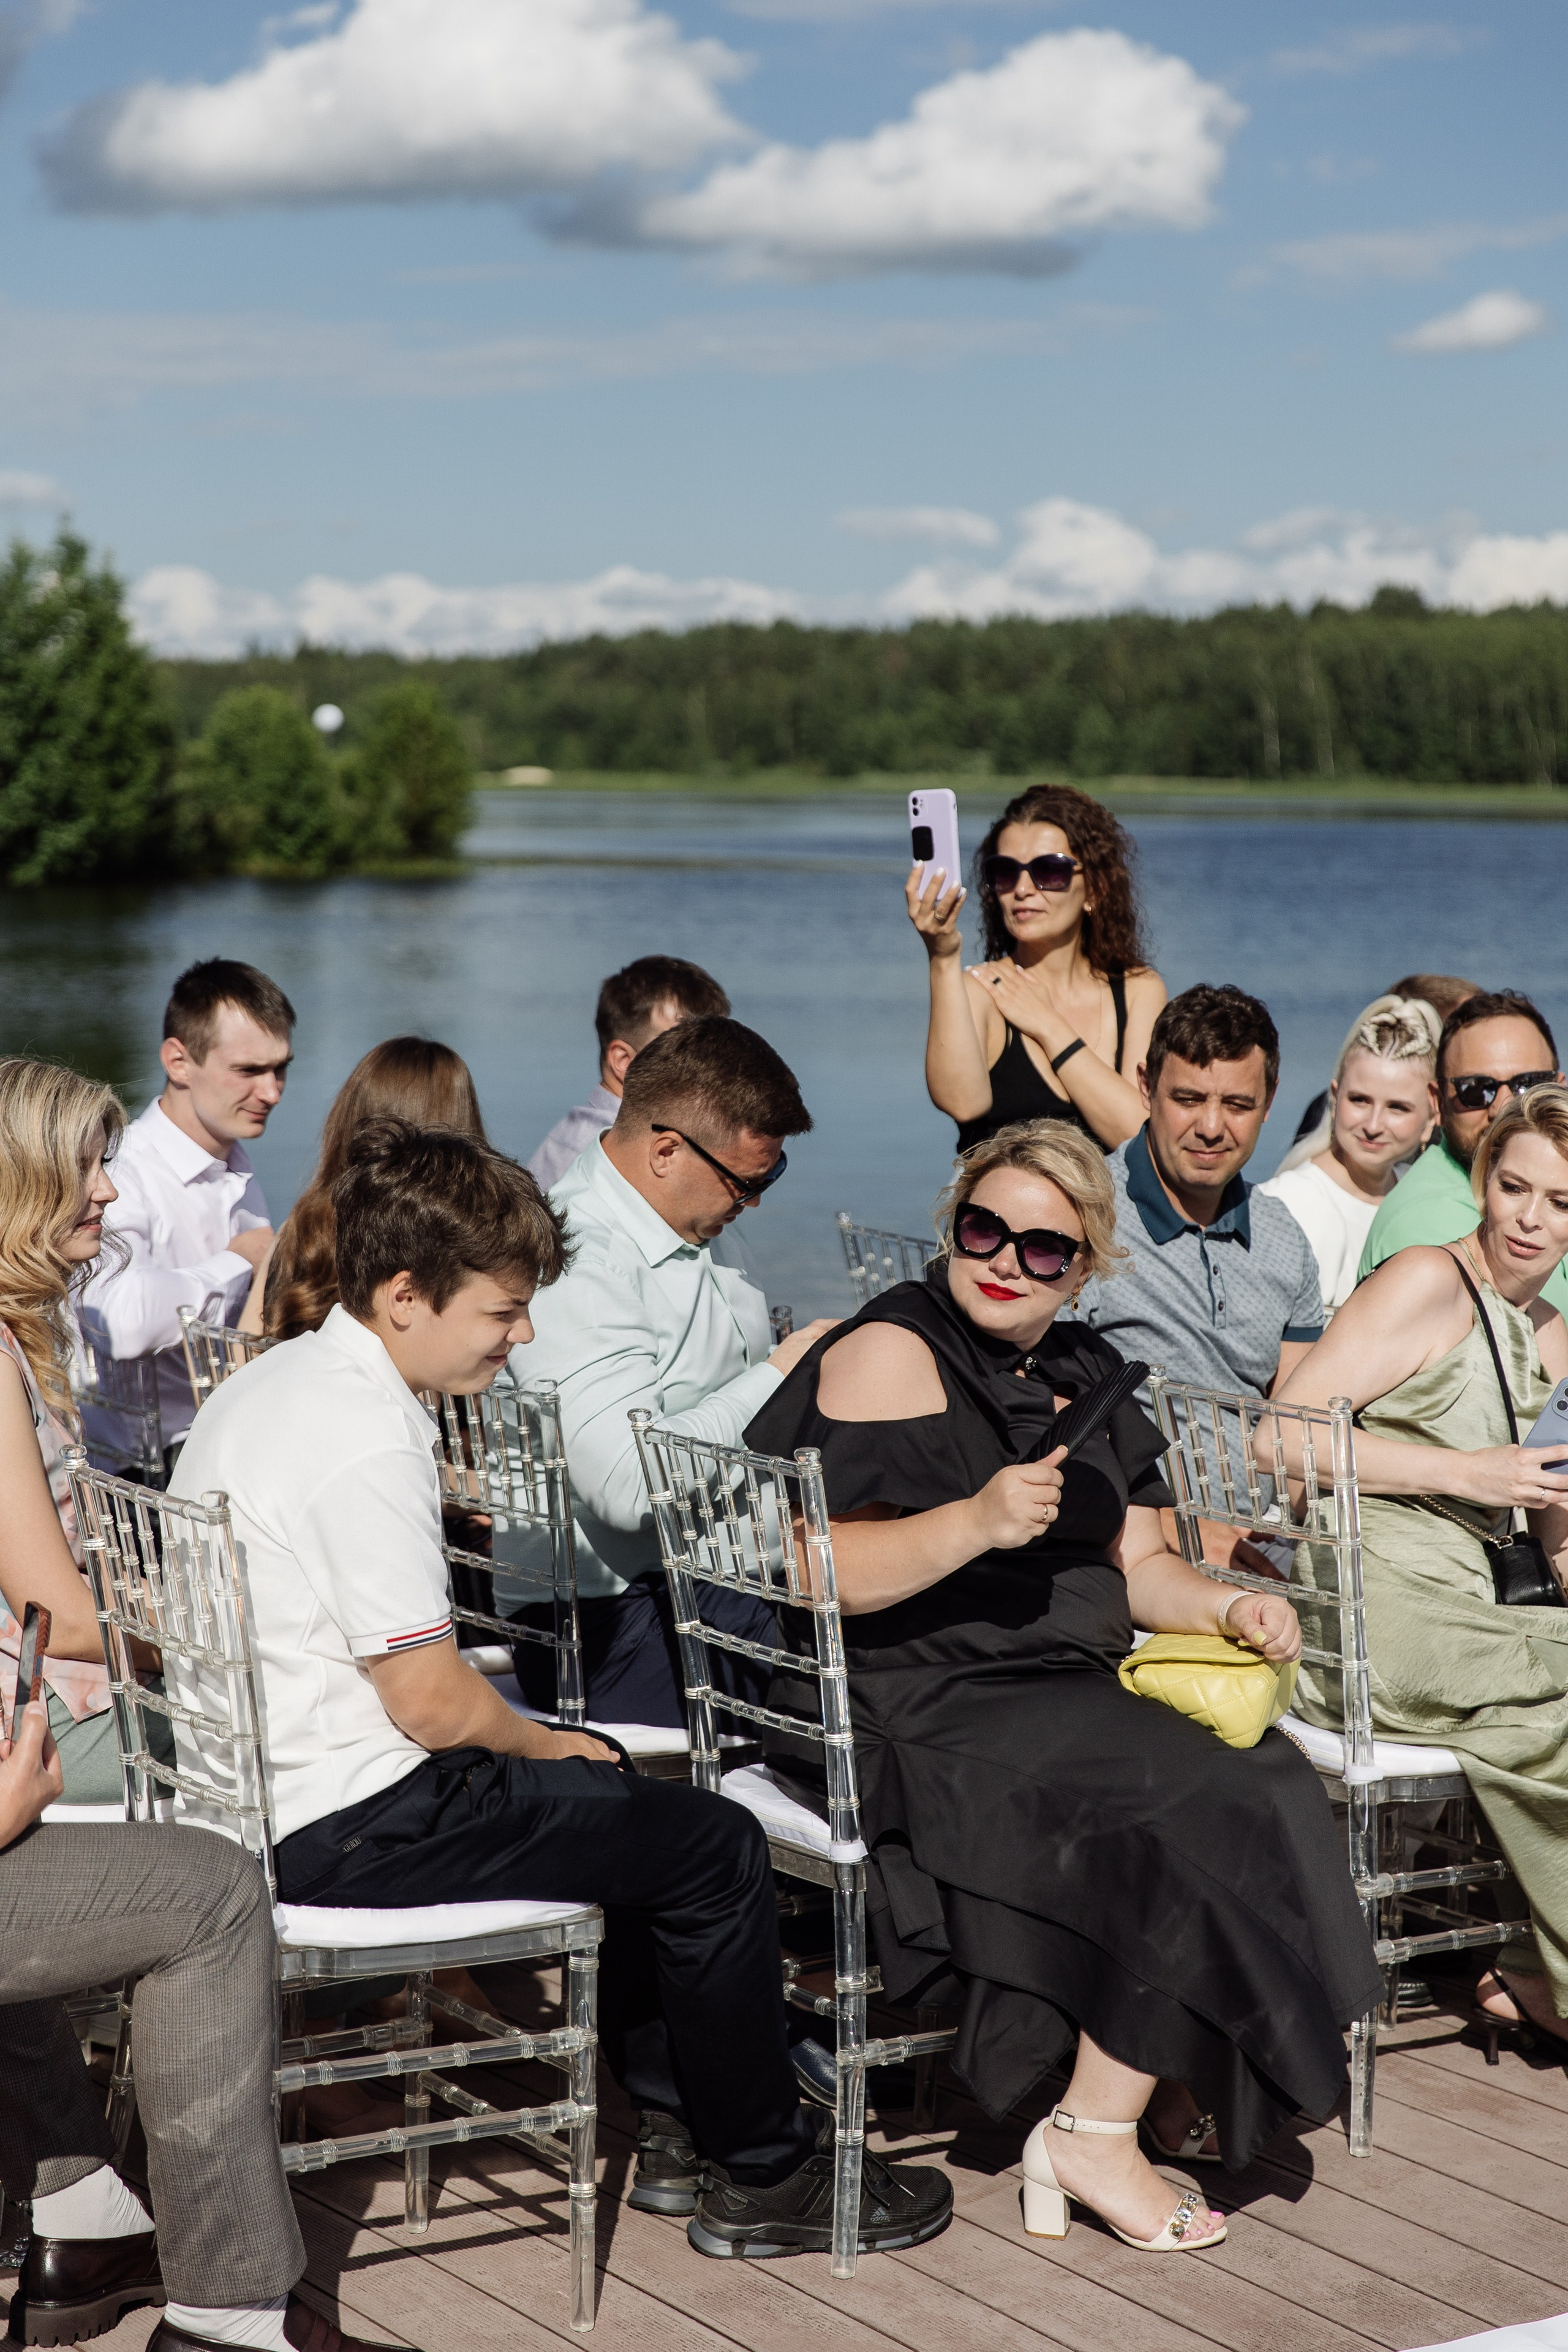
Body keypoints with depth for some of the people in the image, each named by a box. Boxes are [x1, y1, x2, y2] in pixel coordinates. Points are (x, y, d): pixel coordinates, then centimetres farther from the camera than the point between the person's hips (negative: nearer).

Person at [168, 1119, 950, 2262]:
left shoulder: (269, 1384, 9)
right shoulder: (367, 1446, -24)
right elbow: (431, 1701, -21)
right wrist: (549, 1745, -1)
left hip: (253, 1789, 11)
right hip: (344, 1830, -11)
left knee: (635, 1801, 27)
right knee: (717, 1846, -5)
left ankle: (676, 2116, 32)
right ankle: (762, 2176, 11)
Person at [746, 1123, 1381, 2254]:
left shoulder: (1085, 1374, 17)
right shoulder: (891, 1352, -7)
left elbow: (1133, 1566, 19)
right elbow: (825, 1572, -16)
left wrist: (1229, 1605, -1)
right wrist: (977, 1522, -29)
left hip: (1068, 1691, 8)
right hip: (918, 1714, -8)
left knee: (1267, 1785, -13)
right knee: (1195, 1809, -23)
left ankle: (1174, 2073, -1)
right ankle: (1094, 2131, -12)